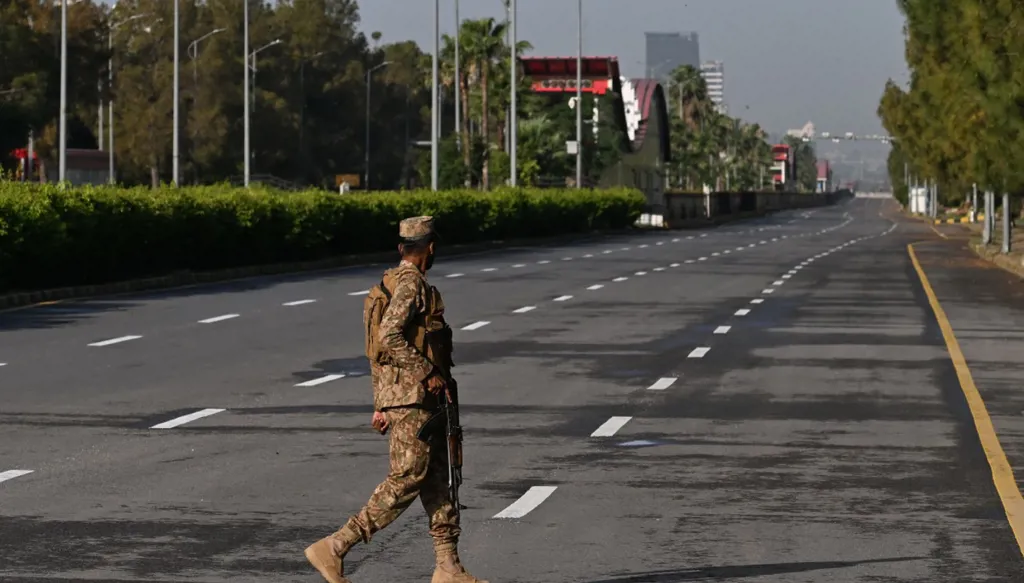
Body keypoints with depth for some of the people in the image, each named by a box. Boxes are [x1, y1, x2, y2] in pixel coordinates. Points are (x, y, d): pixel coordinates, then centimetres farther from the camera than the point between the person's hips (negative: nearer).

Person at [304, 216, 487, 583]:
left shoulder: (391, 283, 17)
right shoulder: (411, 284, -13)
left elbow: (380, 345, 19)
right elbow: (389, 337, -26)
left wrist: (381, 406, 20)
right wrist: (428, 372, -20)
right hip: (411, 397, -10)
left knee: (436, 479, 9)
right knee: (406, 480, -10)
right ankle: (333, 549, -9)